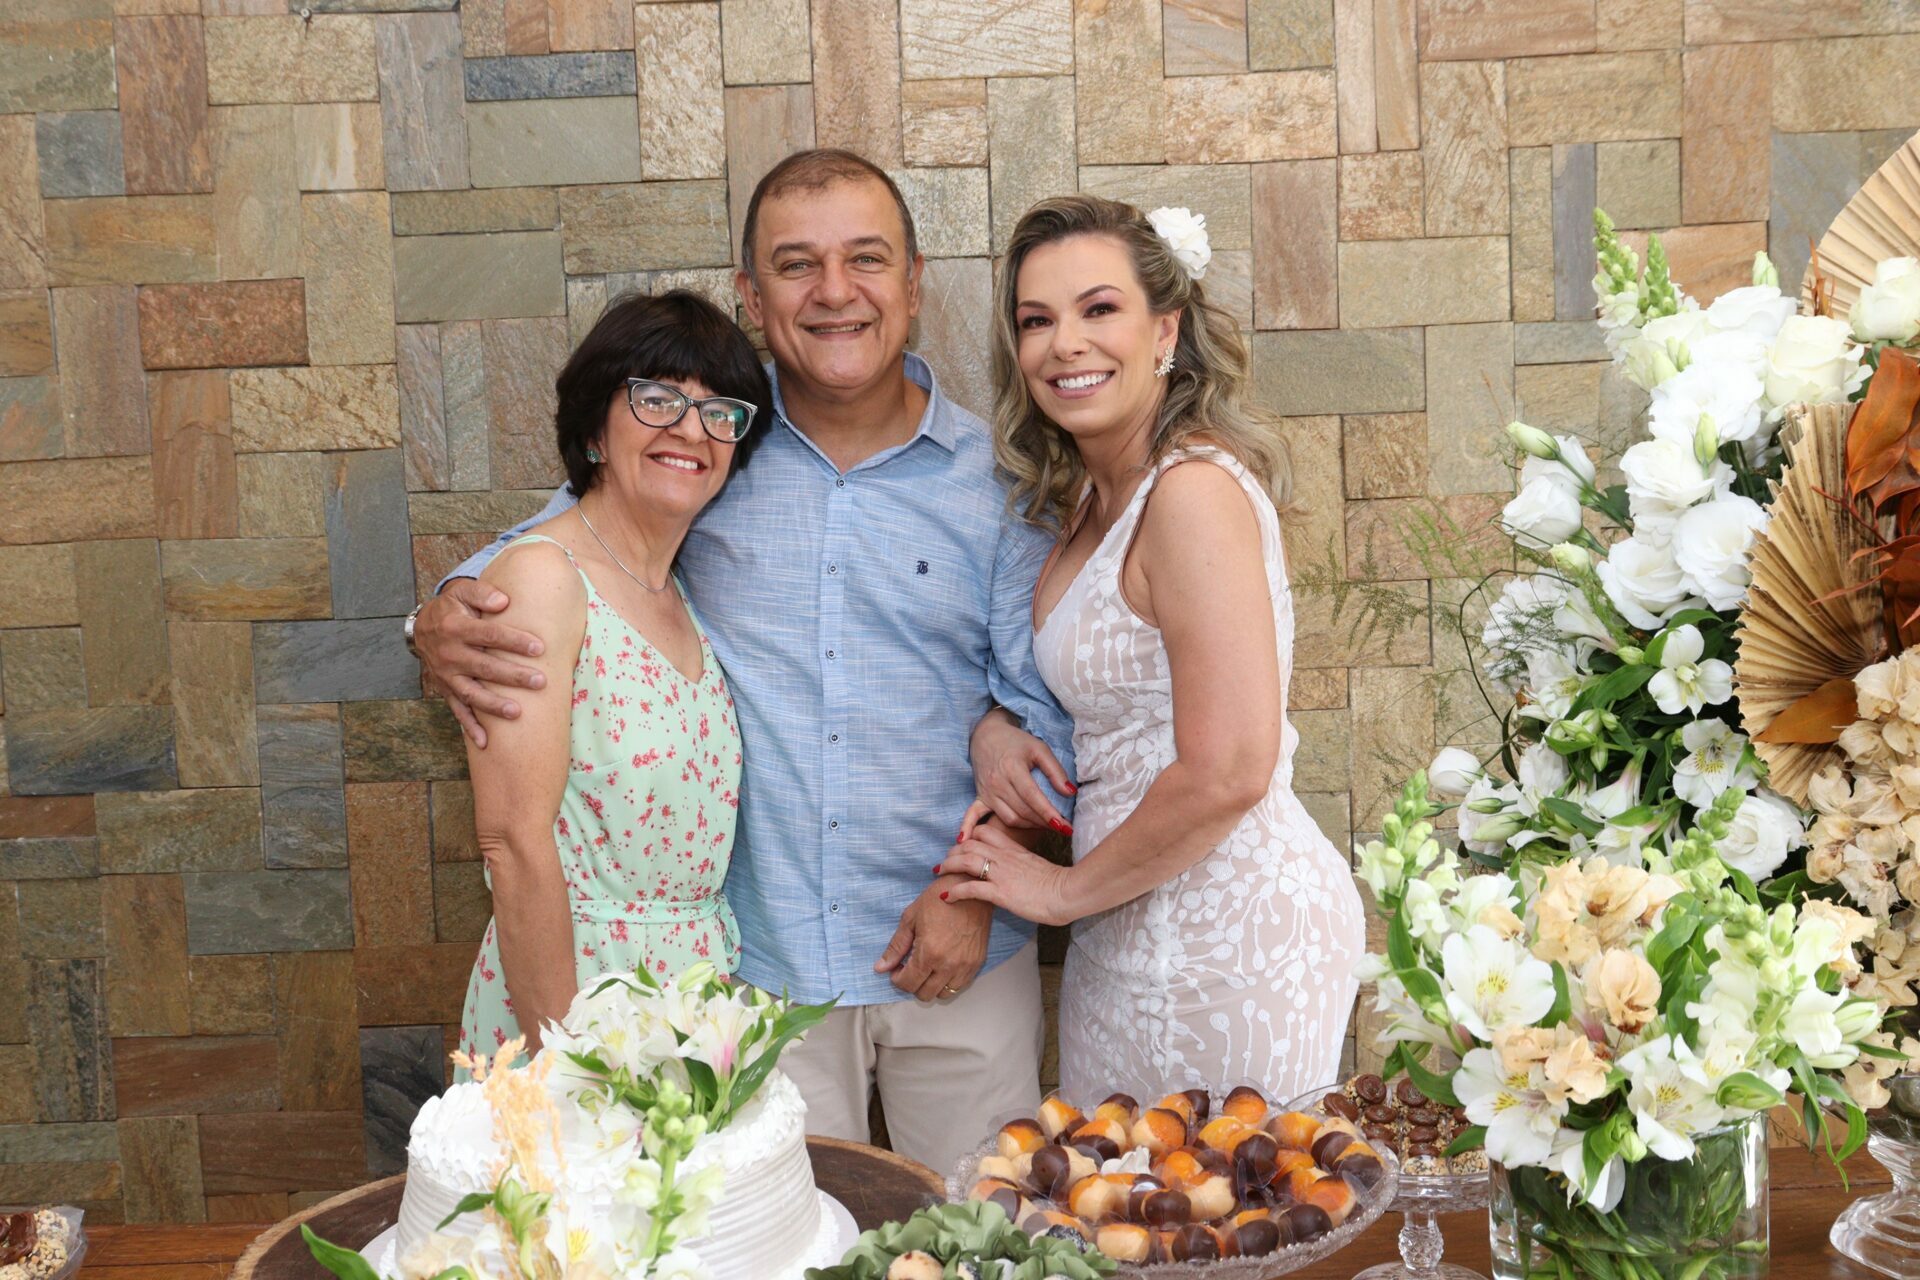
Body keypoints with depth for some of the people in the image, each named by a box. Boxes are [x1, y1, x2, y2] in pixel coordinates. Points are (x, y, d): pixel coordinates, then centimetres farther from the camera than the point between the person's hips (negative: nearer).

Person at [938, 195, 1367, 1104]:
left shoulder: (1193, 490, -19)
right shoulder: (1090, 501, 9)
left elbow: (1228, 770, -25)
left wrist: (1068, 890, -12)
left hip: (1224, 935, -9)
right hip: (1133, 938, 9)